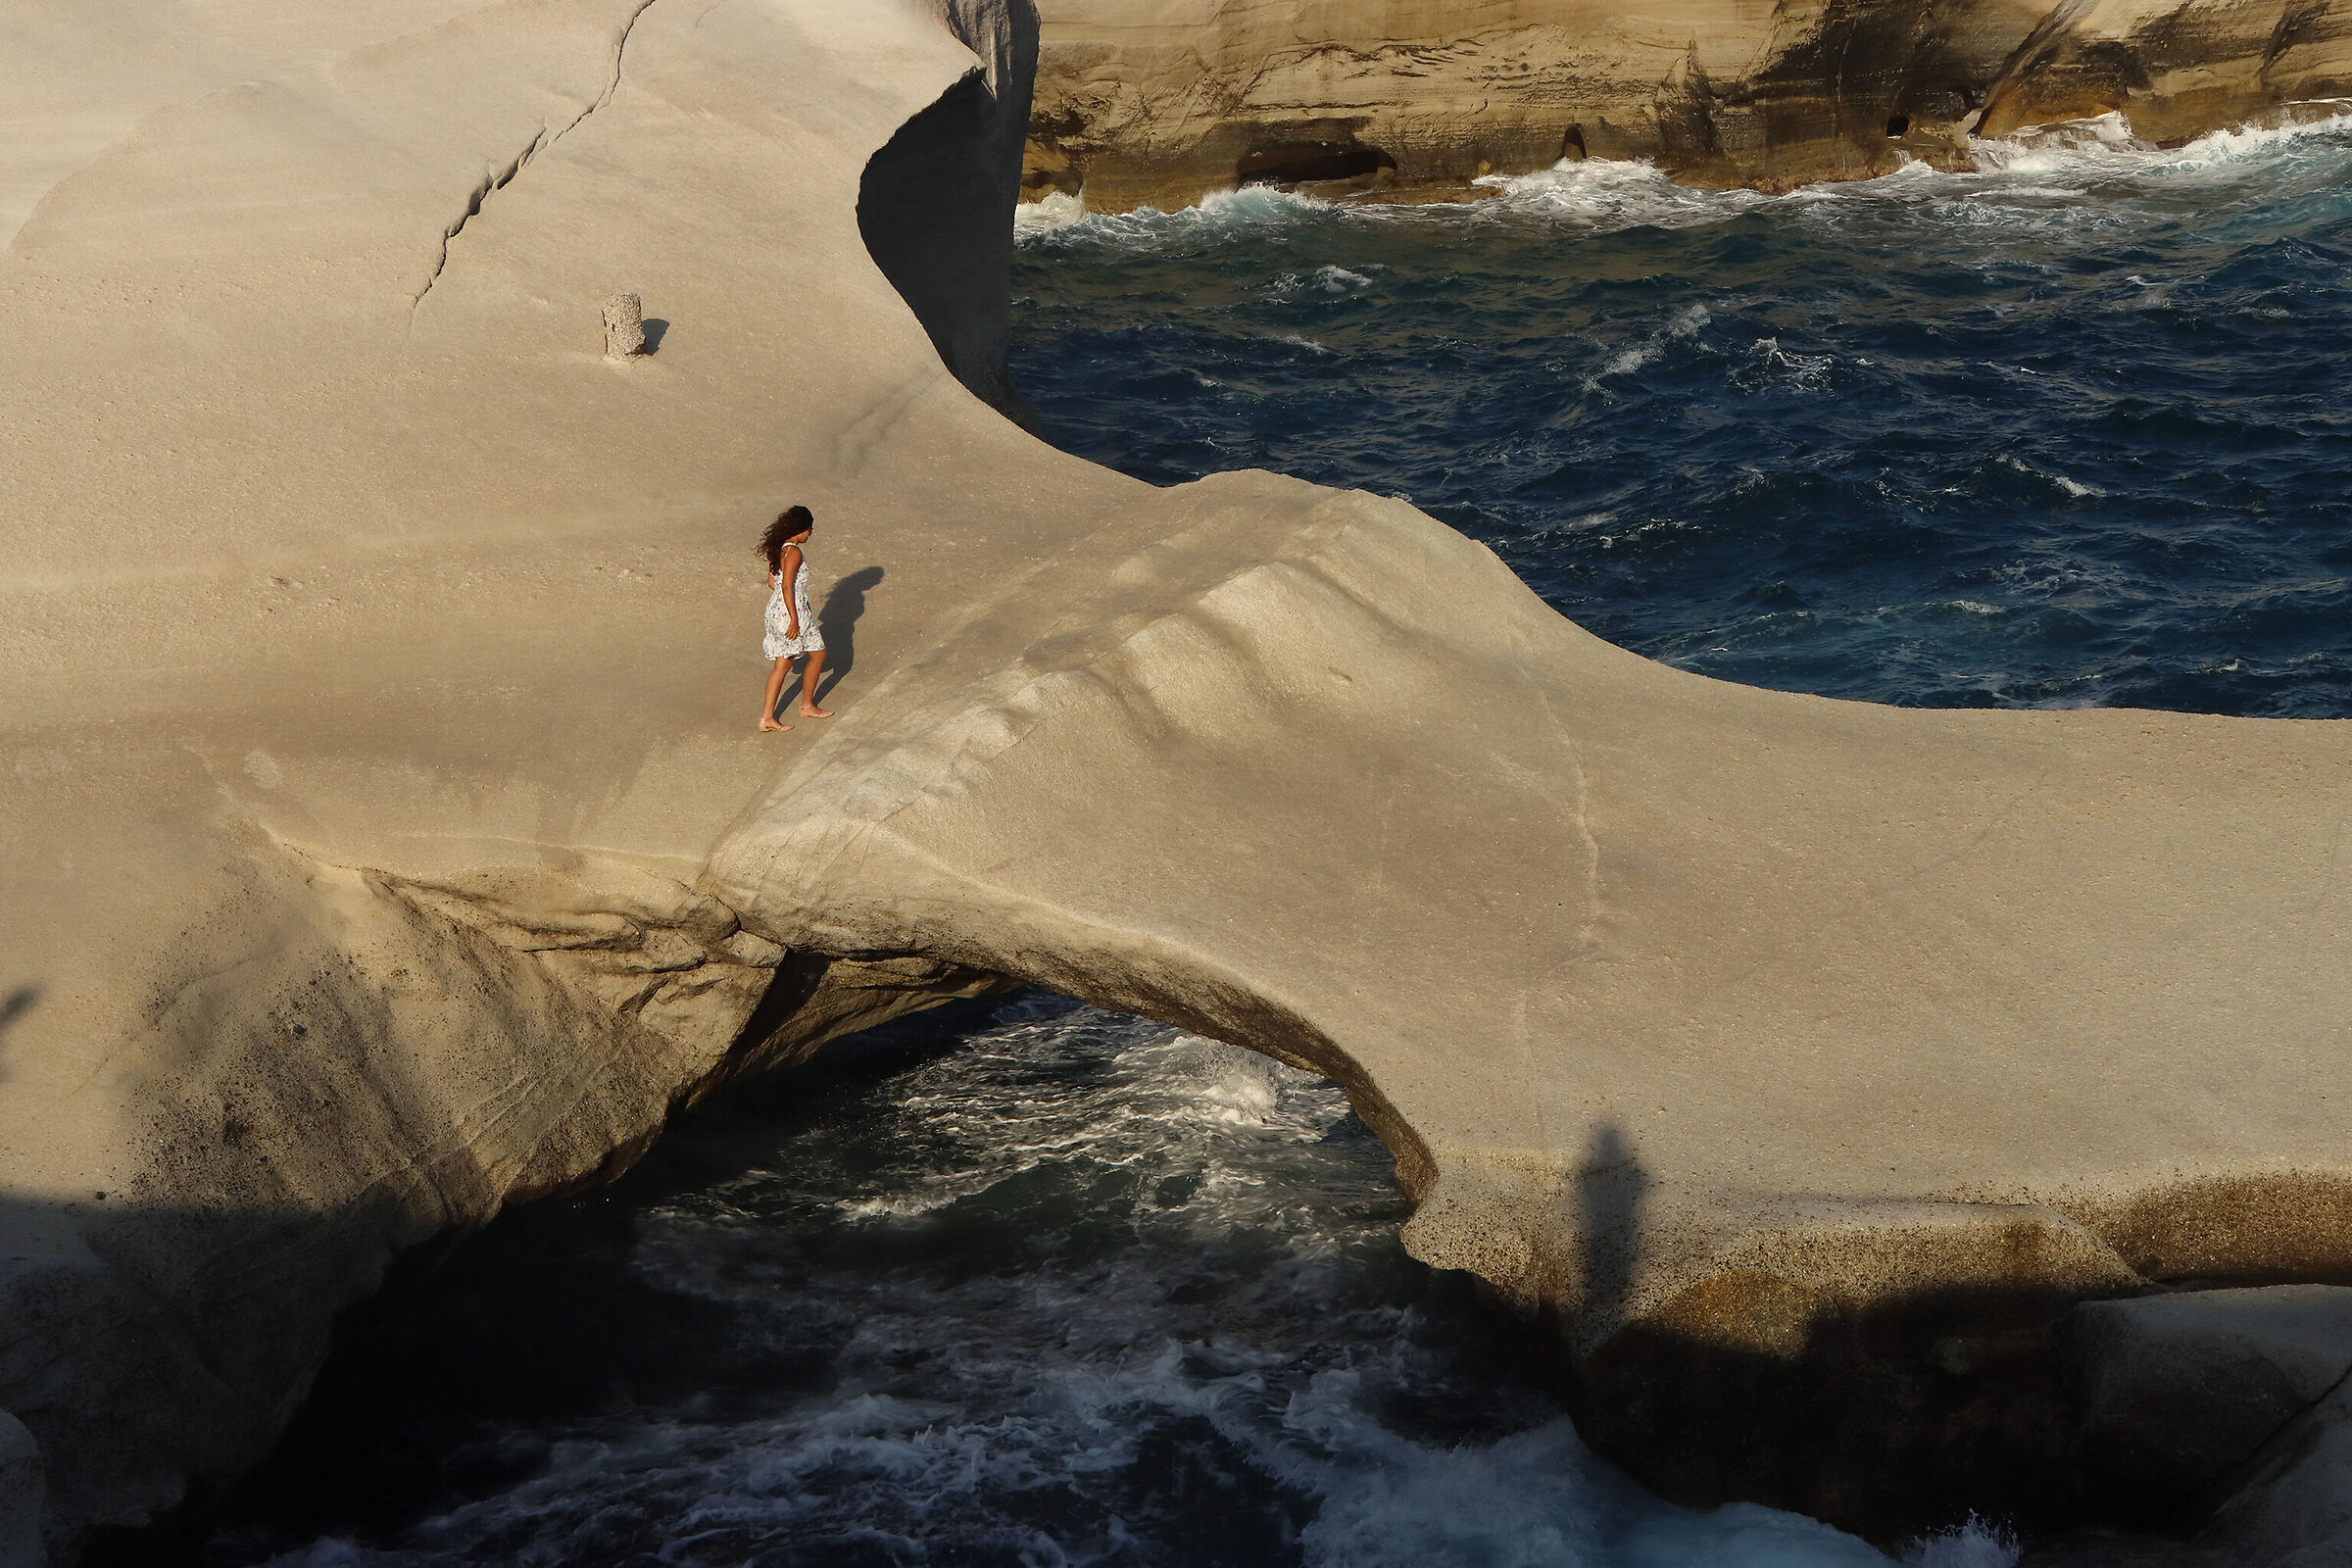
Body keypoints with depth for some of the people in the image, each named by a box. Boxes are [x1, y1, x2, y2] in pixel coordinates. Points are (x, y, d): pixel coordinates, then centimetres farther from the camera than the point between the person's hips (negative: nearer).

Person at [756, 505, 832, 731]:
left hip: (775, 609, 9)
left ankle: (767, 716, 10)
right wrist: (794, 620, -21)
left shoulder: (778, 549, 8)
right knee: (818, 654, 13)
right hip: (790, 611, -9)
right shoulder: (794, 552, -19)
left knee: (783, 663, 13)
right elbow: (787, 586, -23)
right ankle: (807, 706, 25)